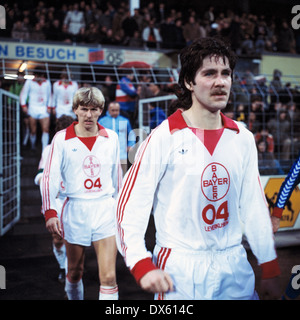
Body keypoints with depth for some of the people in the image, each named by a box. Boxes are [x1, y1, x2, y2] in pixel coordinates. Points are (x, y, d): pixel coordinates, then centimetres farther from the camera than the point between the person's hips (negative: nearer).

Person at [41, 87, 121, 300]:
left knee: (109, 277, -7)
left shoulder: (111, 138, 5)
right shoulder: (62, 139, -1)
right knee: (74, 272, 14)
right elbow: (50, 176, -4)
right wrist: (50, 211, -13)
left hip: (105, 209, 1)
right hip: (75, 211, 0)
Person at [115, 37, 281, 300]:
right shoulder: (164, 138, -12)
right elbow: (130, 205, -11)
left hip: (234, 265, 4)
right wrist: (142, 265, -20)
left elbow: (254, 205, 7)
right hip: (180, 270, -4)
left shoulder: (243, 138, 3)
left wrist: (270, 269, 8)